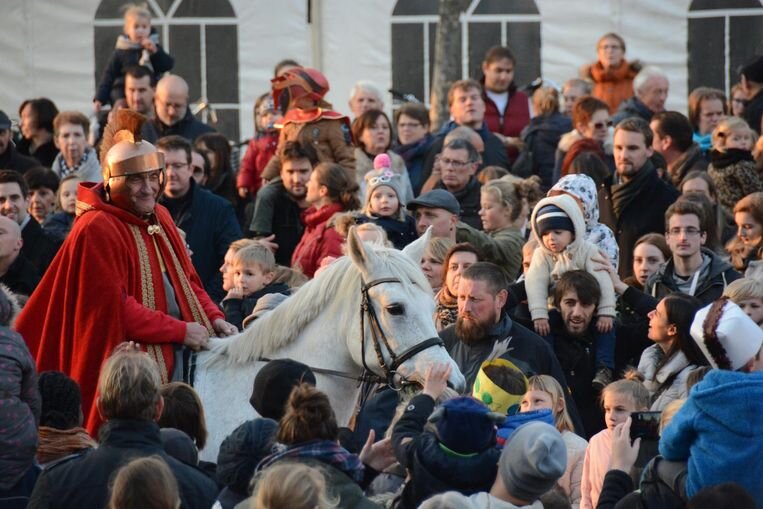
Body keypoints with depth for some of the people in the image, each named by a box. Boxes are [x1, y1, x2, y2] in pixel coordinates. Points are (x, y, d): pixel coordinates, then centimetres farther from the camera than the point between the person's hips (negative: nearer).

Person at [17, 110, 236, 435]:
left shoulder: (160, 218, 13)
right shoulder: (97, 230, -13)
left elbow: (186, 280, 20)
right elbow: (113, 307, -19)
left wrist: (213, 317, 0)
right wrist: (181, 331, -17)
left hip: (171, 360, 8)